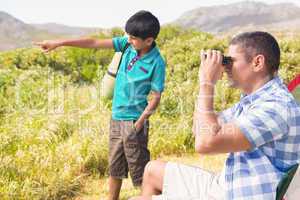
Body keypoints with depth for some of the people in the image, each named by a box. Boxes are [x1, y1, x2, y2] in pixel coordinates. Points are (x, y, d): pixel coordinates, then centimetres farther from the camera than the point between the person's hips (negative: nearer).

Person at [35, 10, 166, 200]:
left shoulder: (156, 62, -17)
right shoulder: (128, 44, -3)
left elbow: (156, 97, -14)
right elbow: (95, 43, -2)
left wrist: (139, 123, -17)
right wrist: (59, 43, -2)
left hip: (134, 120, -6)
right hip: (117, 117, 6)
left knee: (140, 169, 4)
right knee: (114, 166, 18)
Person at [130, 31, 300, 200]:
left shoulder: (277, 106, -24)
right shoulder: (252, 100, 8)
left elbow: (205, 143, -31)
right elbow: (199, 129, 14)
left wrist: (207, 83, -21)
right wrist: (206, 82, 4)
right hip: (225, 186, 10)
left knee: (145, 184, -5)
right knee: (153, 170, 19)